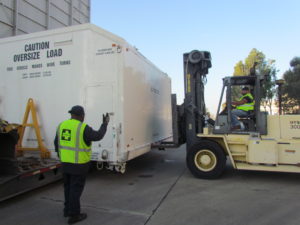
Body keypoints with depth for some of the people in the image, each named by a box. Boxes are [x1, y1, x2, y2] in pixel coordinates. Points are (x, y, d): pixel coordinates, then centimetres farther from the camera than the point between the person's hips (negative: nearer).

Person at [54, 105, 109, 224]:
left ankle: (68, 209, 33)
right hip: (78, 164, -6)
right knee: (76, 188, 5)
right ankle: (74, 215, 15)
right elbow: (98, 136, -13)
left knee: (68, 186, 21)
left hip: (65, 162, 7)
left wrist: (61, 155, 23)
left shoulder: (62, 125, 2)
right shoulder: (83, 128, -19)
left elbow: (57, 142, 10)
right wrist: (105, 124, -1)